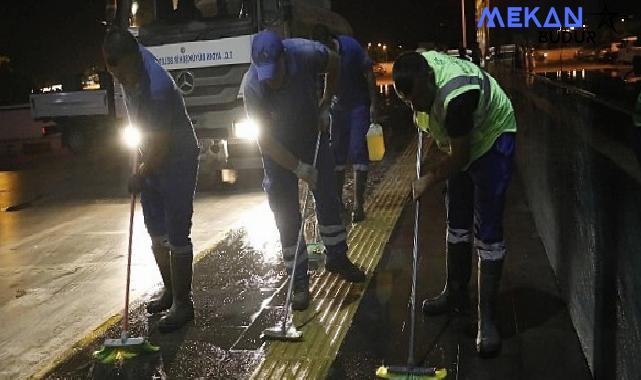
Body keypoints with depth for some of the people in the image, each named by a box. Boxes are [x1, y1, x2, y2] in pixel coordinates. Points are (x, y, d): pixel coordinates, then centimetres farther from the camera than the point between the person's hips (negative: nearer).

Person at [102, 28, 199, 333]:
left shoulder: (158, 88, -33)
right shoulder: (135, 59, -7)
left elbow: (161, 145, -24)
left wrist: (140, 177, -10)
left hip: (177, 162, -9)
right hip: (150, 160, 9)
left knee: (177, 237, -5)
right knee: (156, 232, 15)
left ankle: (183, 303, 6)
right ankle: (170, 291, 31)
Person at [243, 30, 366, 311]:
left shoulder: (305, 53, -28)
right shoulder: (252, 86, -32)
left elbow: (334, 63, -3)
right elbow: (266, 139, -25)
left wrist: (326, 103, -3)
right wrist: (300, 168, -27)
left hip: (312, 135, 3)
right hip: (278, 150, -3)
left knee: (328, 197, 12)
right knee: (287, 214, -2)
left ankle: (337, 257, 32)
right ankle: (299, 282, 9)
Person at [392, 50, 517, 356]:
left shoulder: (456, 96, -40)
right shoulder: (417, 67, -18)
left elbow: (459, 158, -28)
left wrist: (430, 178, -16)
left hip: (491, 138, -8)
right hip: (461, 142, 8)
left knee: (487, 231, -11)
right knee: (457, 222, 15)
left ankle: (487, 319, -6)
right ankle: (456, 294, 30)